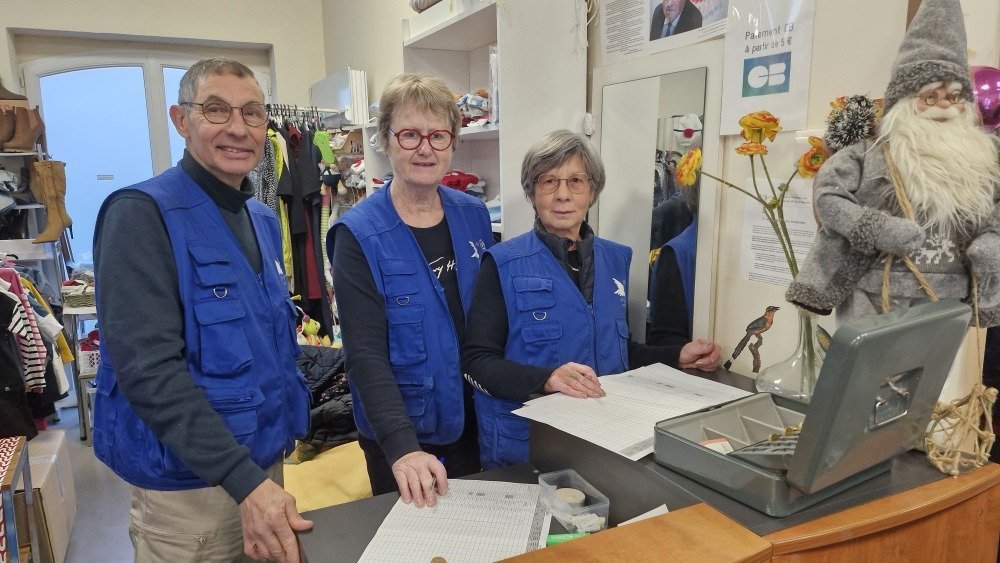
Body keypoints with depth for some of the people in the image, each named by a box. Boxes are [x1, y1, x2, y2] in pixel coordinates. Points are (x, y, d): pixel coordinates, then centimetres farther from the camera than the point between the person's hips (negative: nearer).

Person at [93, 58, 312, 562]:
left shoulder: (262, 219, 7)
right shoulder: (142, 213, -17)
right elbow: (148, 366, -25)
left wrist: (273, 451, 11)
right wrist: (245, 481, -28)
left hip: (266, 461, 7)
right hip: (188, 482, -7)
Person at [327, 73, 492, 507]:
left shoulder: (474, 215, -1)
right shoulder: (359, 235, -16)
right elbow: (365, 353, -21)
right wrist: (402, 448, -32)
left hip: (476, 422, 5)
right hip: (400, 437, -4)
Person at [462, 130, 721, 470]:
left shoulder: (616, 259, 8)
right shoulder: (503, 265, -8)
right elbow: (477, 361, -12)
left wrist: (676, 357, 5)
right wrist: (546, 379, -26)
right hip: (524, 446, -4)